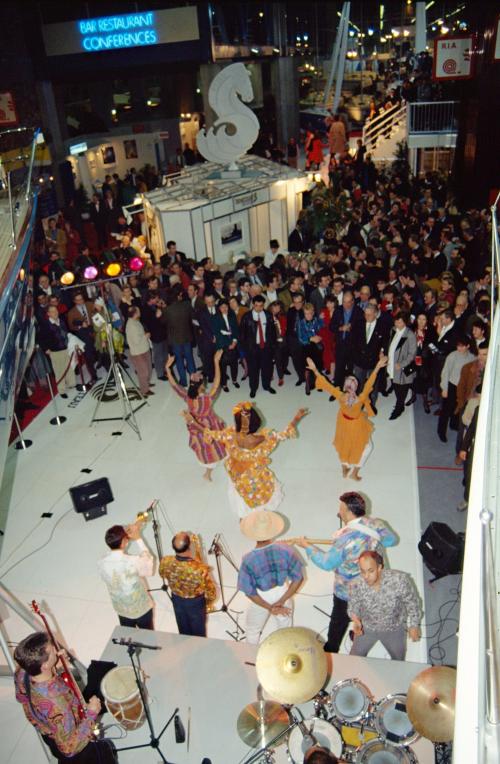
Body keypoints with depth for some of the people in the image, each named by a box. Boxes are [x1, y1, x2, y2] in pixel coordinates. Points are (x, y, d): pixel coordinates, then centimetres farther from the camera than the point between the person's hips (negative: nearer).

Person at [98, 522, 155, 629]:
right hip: (142, 608, -4)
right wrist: (138, 539, -16)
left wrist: (126, 536, -10)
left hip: (122, 610, 4)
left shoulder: (102, 563, -23)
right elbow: (149, 563, -15)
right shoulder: (134, 562, -36)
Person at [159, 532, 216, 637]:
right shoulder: (200, 569, -41)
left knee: (183, 631, 30)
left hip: (177, 600, 3)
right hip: (196, 602, -3)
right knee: (198, 632, 26)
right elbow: (210, 593, -22)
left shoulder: (165, 562, -31)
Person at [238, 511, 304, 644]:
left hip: (262, 599, -1)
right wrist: (282, 601, -16)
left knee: (252, 630, 29)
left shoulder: (248, 560, -31)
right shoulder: (285, 550, -26)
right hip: (283, 595, 1)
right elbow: (298, 578, -18)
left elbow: (250, 592, -21)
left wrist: (269, 608, -13)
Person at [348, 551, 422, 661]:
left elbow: (412, 602, -15)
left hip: (394, 628, 0)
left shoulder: (400, 580, -36)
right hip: (366, 628, 0)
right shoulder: (356, 585, -32)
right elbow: (352, 607, -13)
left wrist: (414, 625, -7)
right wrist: (356, 621, -32)